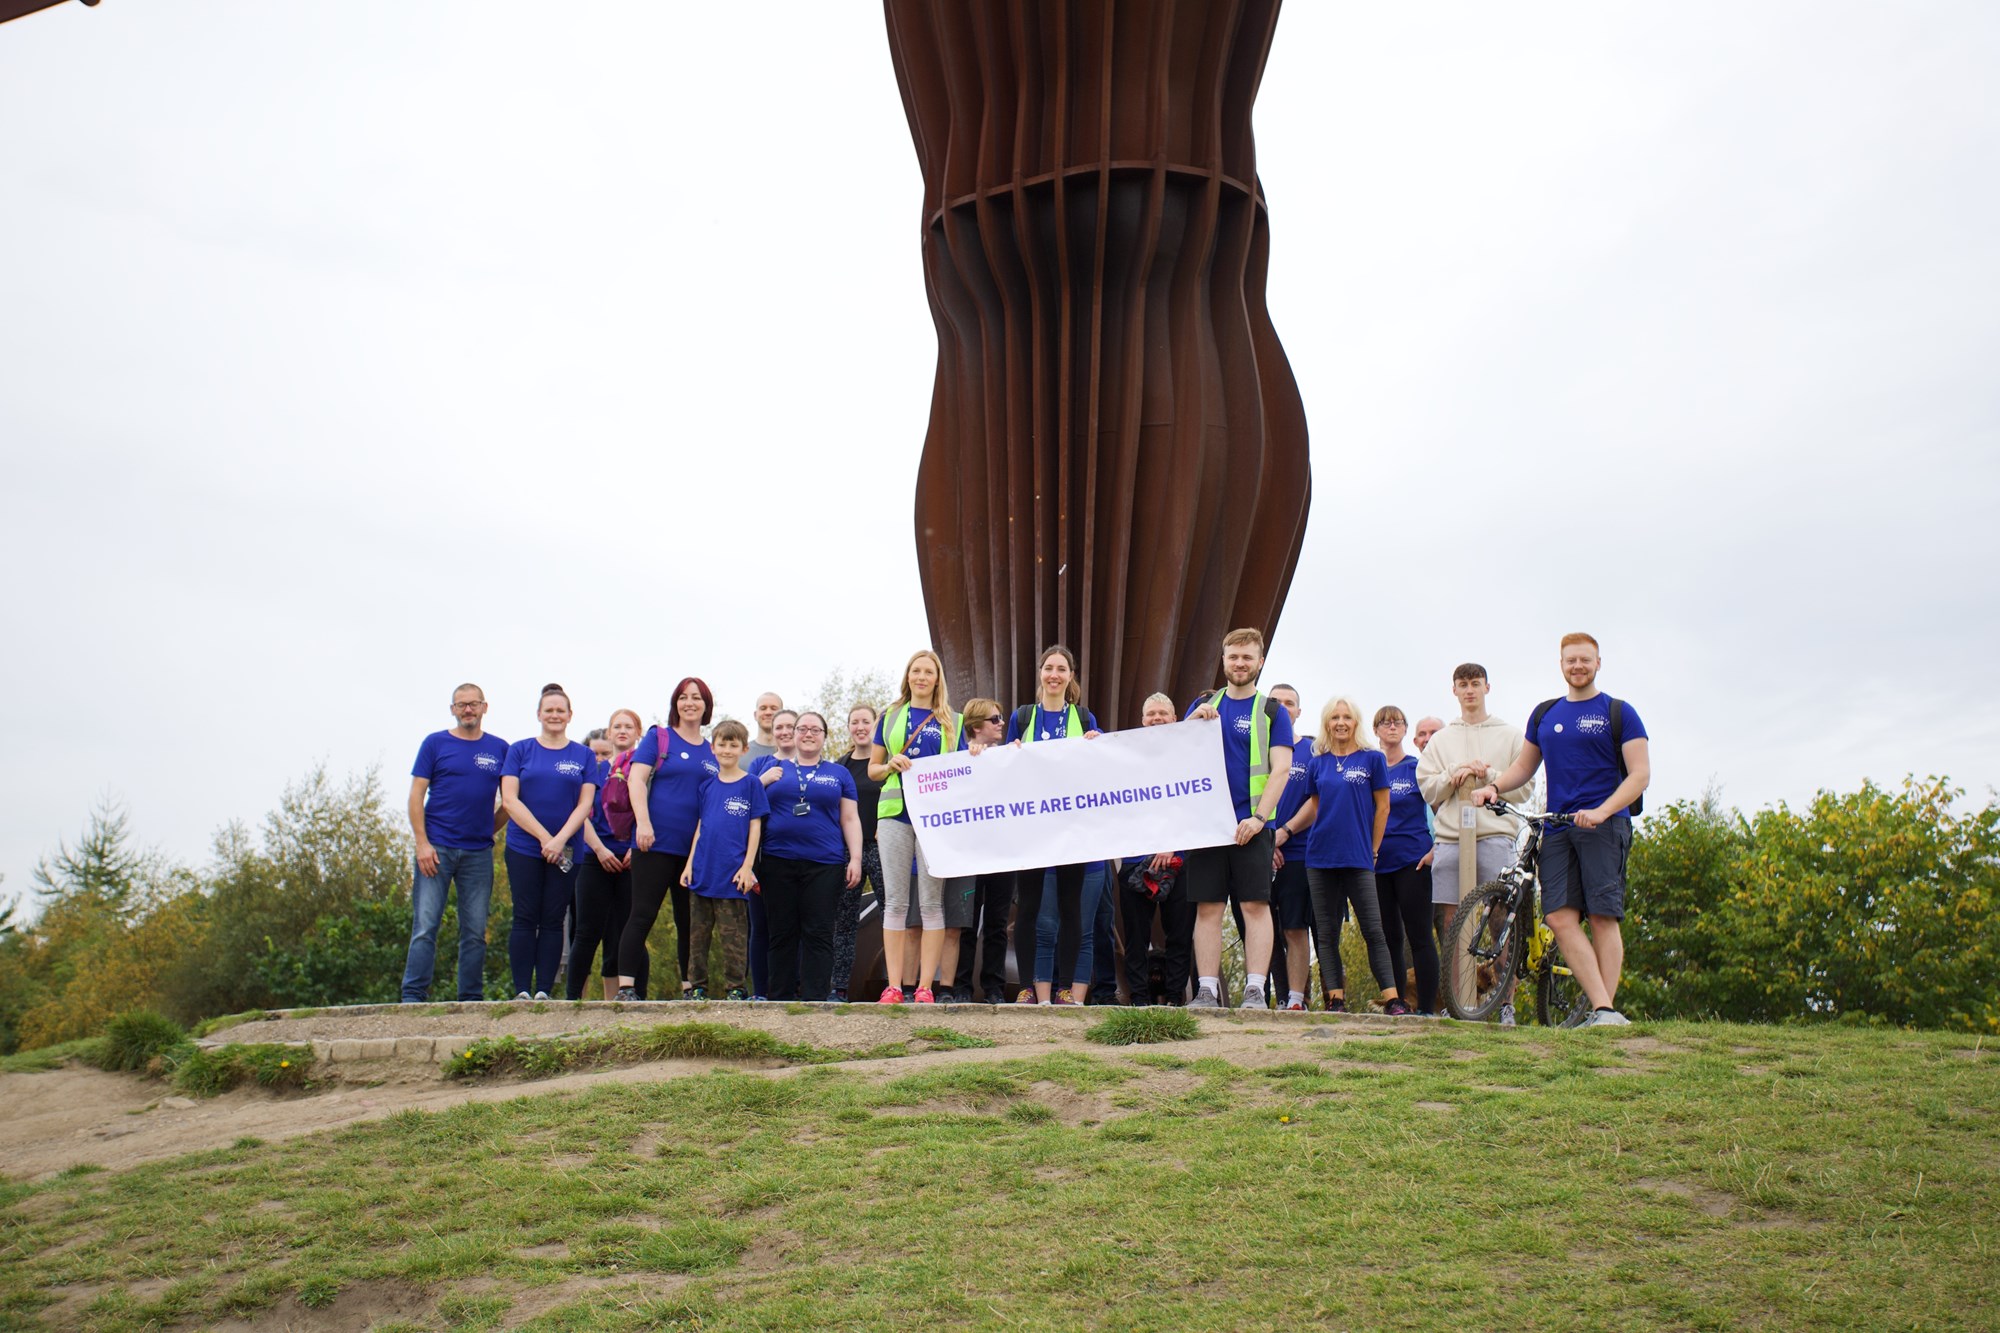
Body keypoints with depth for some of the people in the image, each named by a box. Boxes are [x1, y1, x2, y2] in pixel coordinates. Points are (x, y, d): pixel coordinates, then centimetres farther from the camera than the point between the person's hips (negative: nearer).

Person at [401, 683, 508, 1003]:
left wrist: (487, 830, 6)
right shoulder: (435, 743, 4)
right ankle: (413, 997, -2)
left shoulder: (499, 749, 10)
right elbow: (416, 796, 0)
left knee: (475, 931, 5)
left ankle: (471, 999, 11)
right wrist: (422, 842, -9)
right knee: (424, 926, -6)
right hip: (436, 848, -2)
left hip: (478, 853, 2)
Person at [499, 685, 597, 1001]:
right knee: (525, 919, -3)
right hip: (524, 847, -1)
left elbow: (585, 803, 2)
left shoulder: (584, 755, 8)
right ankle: (522, 992, -2)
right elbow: (510, 800, -3)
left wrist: (560, 839, -13)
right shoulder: (520, 750, 6)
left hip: (566, 851, 1)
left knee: (552, 921, 2)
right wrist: (544, 837, -11)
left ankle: (544, 992, 4)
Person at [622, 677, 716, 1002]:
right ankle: (625, 988, -4)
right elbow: (637, 778, -6)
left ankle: (689, 987, 16)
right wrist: (643, 823, -17)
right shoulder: (659, 737, 3)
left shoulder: (713, 752, 15)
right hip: (656, 842, -4)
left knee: (689, 921, 9)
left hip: (696, 849, 5)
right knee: (643, 915, -5)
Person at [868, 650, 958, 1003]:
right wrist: (890, 765, -5)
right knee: (895, 901, 0)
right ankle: (893, 986, 2)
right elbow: (872, 768, 15)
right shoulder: (891, 717, 13)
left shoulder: (951, 721, 11)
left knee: (932, 902, -1)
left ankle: (925, 987, 2)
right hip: (895, 812, 1)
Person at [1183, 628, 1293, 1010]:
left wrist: (1259, 817, -15)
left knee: (1255, 906, -6)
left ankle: (1255, 990, -4)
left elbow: (1281, 769, -4)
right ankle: (1207, 989, 5)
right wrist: (1195, 721, -9)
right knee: (1207, 909, 2)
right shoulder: (1204, 704, 14)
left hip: (1251, 826, -2)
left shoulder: (1272, 712, 5)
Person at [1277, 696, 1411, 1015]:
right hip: (1320, 858, 3)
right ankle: (1335, 999, 8)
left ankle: (1392, 998, -4)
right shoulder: (1318, 762, 10)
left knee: (1373, 930, -6)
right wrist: (1285, 831, 4)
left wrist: (1372, 850, 3)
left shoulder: (1372, 758, 2)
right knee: (1327, 934, 3)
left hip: (1358, 859, -3)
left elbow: (1382, 807, 4)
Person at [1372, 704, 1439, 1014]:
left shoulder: (1417, 767, 3)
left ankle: (1426, 1009, -2)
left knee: (1419, 937, -4)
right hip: (1376, 862, 3)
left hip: (1412, 861, -3)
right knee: (1388, 938, 8)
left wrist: (1436, 849, -8)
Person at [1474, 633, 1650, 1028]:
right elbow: (1524, 766, 25)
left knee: (1603, 918, -8)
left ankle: (1607, 1010, -4)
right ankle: (1601, 1007, -11)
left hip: (1604, 824, -4)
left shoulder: (1619, 713, 4)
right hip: (1557, 829, 4)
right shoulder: (1544, 714, 18)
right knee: (1560, 917, -9)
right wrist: (1494, 786, 3)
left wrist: (1601, 811, -18)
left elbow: (1640, 775, -3)